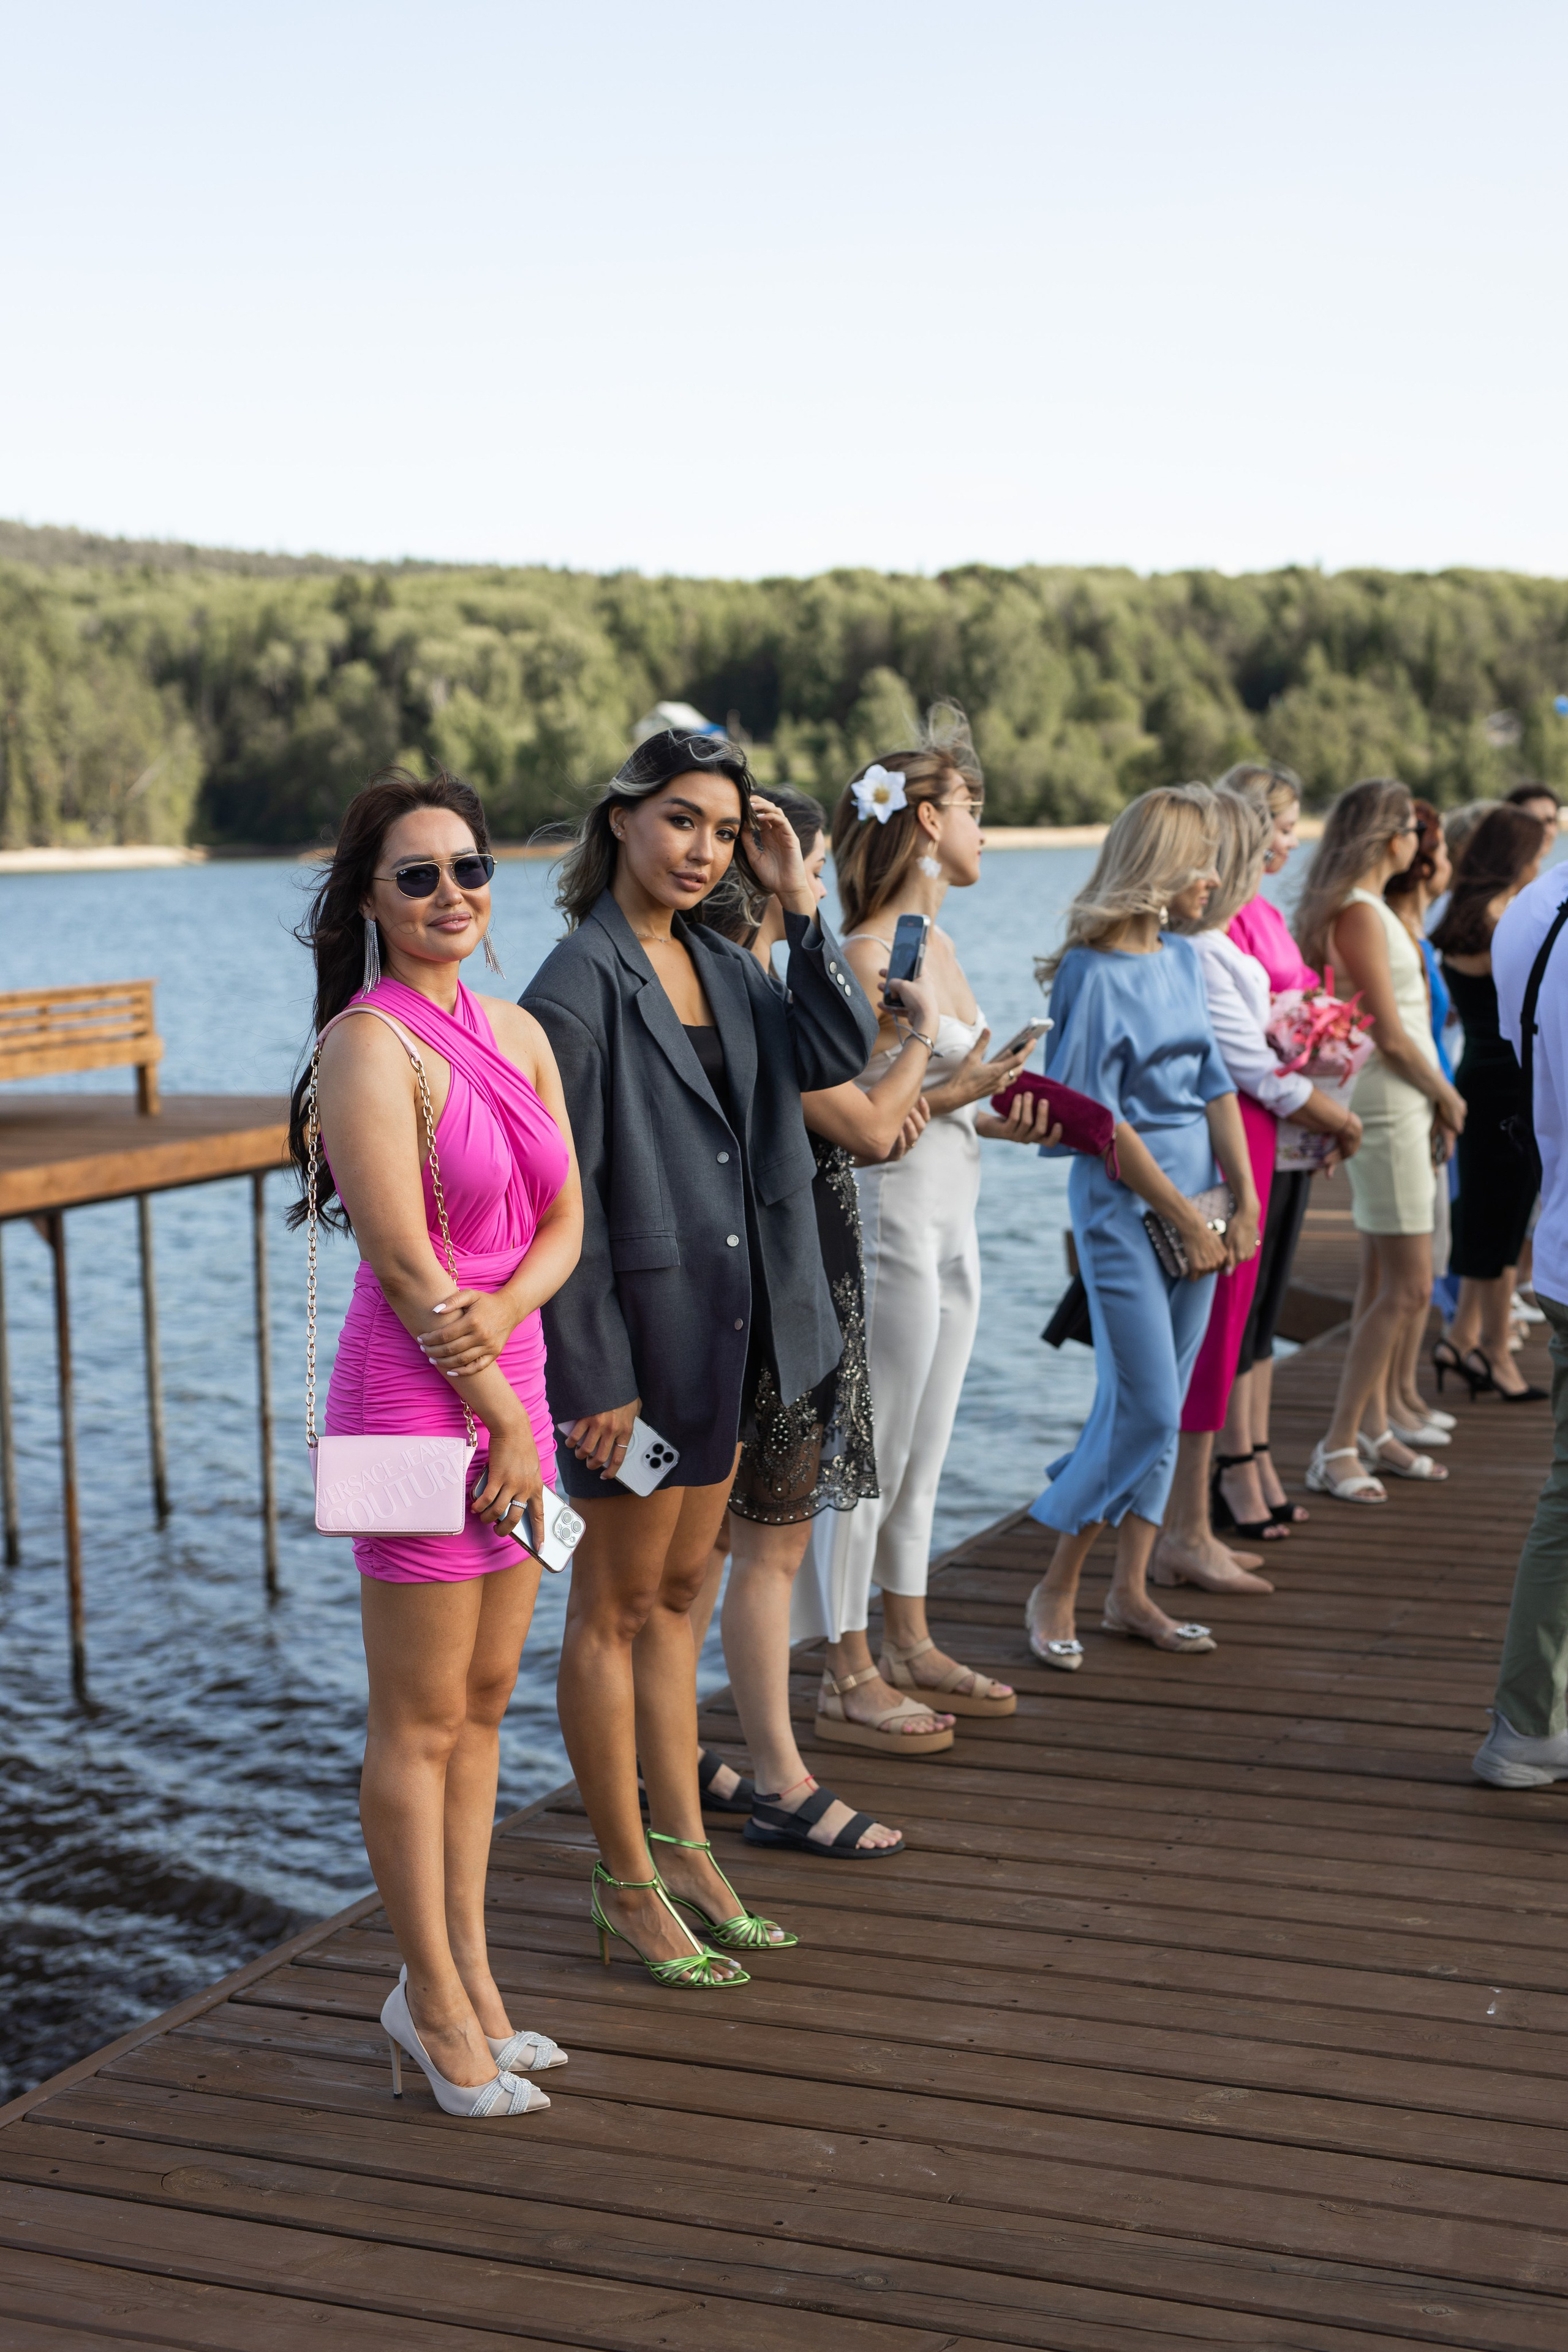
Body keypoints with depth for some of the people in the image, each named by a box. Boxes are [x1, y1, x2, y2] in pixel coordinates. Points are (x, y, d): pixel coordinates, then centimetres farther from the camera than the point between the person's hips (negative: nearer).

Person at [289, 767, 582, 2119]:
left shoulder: (518, 1033, 10)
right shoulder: (370, 1043, -13)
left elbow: (566, 1222, 6)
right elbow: (402, 1259, -16)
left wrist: (497, 1316, -13)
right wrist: (498, 1411, -11)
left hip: (508, 1382, 8)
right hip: (414, 1400, -8)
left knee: (484, 1702, 15)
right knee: (421, 1721, 3)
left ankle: (463, 1976, 27)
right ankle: (436, 2004, 16)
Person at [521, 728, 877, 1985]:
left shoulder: (721, 964, 9)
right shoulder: (581, 982, -16)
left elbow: (838, 1051, -1)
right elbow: (558, 1195, -18)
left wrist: (799, 902, -6)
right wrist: (597, 1375, -19)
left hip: (731, 1325, 8)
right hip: (642, 1328, -8)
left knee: (678, 1593, 17)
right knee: (617, 1607, 5)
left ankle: (683, 1844, 29)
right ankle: (628, 1882, 16)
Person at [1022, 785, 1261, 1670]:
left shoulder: (1184, 957, 10)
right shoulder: (1094, 973, -13)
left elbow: (1215, 1082, 12)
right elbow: (1101, 1121, -14)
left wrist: (1245, 1201, 4)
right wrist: (1187, 1219, -12)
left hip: (1197, 1202, 7)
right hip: (1124, 1207, -7)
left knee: (1163, 1405, 9)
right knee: (1146, 1410, -8)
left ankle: (1131, 1592, 18)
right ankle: (1055, 1591, 7)